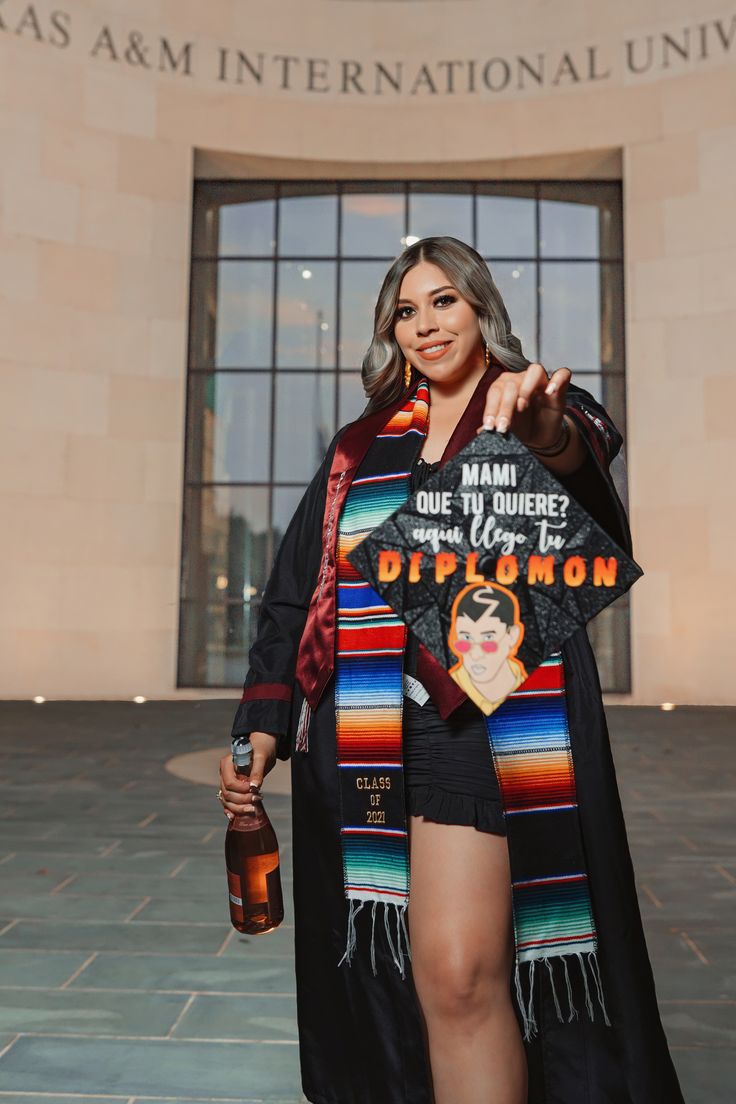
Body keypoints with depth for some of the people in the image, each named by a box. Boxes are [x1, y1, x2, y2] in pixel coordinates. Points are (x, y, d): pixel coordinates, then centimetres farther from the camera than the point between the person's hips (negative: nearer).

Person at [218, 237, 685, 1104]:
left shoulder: (545, 410, 7)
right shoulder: (361, 448, 16)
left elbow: (586, 451, -19)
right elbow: (294, 593, 12)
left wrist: (548, 431, -44)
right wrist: (260, 729, 2)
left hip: (483, 715, -4)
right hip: (360, 730, 4)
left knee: (458, 972, -14)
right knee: (374, 968, 9)